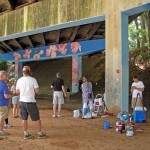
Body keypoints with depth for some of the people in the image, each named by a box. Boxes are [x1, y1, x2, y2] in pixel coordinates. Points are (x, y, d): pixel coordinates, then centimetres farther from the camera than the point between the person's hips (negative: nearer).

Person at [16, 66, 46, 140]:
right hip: (30, 102, -4)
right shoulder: (33, 79, -9)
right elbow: (37, 91, -10)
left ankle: (26, 134, 16)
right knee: (37, 118, 7)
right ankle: (40, 133, 14)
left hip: (22, 101, 4)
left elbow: (17, 91, 10)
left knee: (24, 118, 11)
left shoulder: (19, 80, 2)